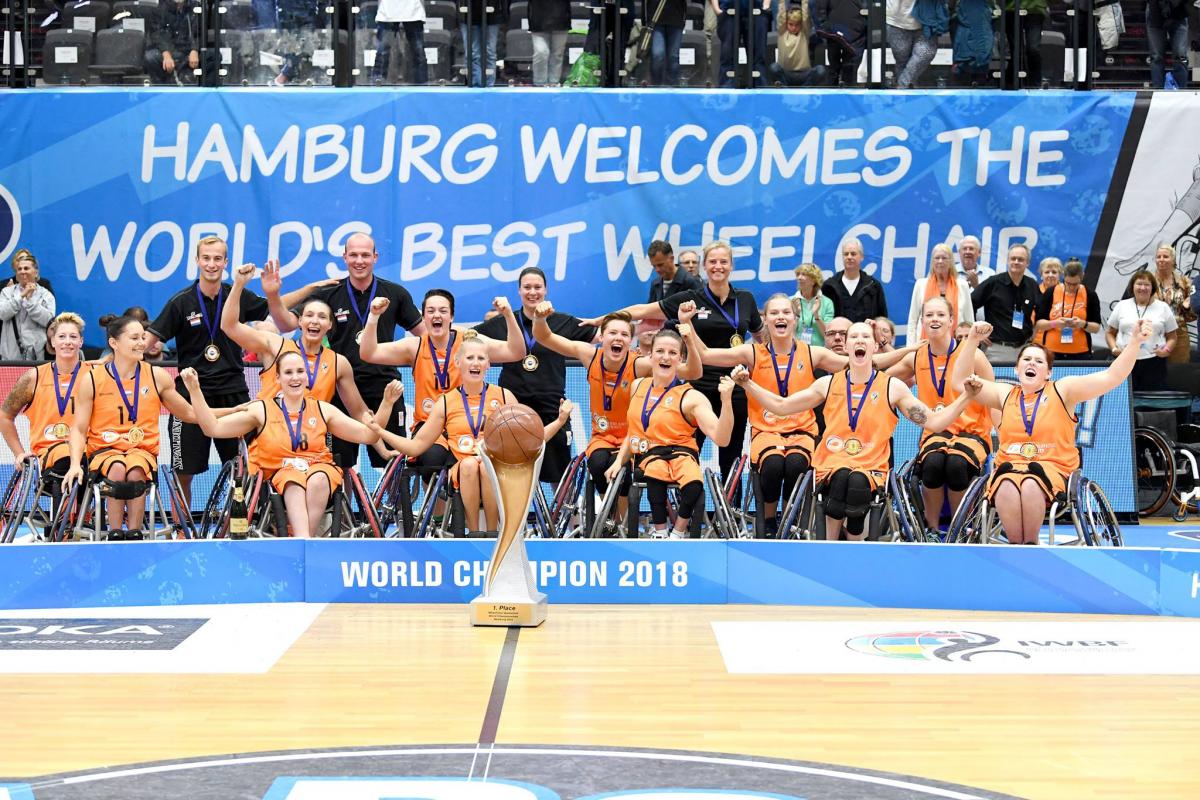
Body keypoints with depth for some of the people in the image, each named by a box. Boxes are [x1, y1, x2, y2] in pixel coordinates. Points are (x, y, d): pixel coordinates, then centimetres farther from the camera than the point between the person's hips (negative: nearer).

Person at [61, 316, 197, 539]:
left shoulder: (157, 376, 5)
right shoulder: (92, 379, 0)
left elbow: (189, 414, 14)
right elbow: (79, 429, 3)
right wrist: (75, 464, -14)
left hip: (143, 450, 1)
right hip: (104, 450, -1)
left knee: (136, 470, -35)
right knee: (117, 469, -36)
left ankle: (134, 535, -25)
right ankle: (115, 536, -26)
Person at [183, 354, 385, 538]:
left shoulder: (323, 410, 11)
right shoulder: (262, 411, 7)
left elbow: (367, 436, 8)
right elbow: (213, 428, 0)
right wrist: (195, 390, -10)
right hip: (280, 474, -1)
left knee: (317, 480, -35)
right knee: (294, 482, -37)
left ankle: (304, 539, -32)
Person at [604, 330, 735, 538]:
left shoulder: (691, 397, -4)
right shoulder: (638, 386, 12)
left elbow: (721, 439, -16)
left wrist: (726, 401, -28)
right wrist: (619, 461, 15)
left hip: (680, 453, -2)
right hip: (646, 456, 2)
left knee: (694, 486, -37)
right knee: (655, 472, -37)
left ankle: (677, 534, -9)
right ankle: (659, 532, -16)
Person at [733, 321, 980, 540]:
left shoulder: (893, 387, 8)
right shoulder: (828, 384, 12)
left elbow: (933, 422, 5)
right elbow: (780, 406, 16)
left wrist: (966, 396, -5)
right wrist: (747, 383, 7)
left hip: (871, 467, -1)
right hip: (831, 463, 1)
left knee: (858, 482, -36)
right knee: (841, 477, -36)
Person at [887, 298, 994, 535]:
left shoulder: (972, 355, -3)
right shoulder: (915, 358, 7)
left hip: (971, 432, -2)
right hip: (935, 433, 2)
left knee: (956, 464, -36)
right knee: (933, 463, -33)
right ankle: (931, 528, -12)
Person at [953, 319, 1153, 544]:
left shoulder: (1062, 390, 10)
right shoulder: (1005, 394, 18)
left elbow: (1111, 377, 1)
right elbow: (960, 380, 17)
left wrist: (1135, 342, -11)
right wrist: (972, 341, 8)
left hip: (1052, 468, -1)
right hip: (1009, 466, 2)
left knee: (1031, 486, -36)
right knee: (1007, 489, -35)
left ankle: (1031, 545, -18)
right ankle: (1016, 546, -20)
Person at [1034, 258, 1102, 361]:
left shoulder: (1090, 295, 3)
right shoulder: (1050, 293, 3)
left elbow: (1096, 328, 5)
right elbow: (1038, 324, 3)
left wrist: (1083, 324, -16)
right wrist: (1054, 323, -16)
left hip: (1080, 353, 0)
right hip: (1052, 352, 0)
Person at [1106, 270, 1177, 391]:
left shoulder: (1163, 308, 9)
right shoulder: (1121, 306, 10)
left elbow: (1172, 336, 11)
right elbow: (1110, 332, 12)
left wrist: (1167, 349, -8)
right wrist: (1114, 348, -6)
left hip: (1154, 362, 0)